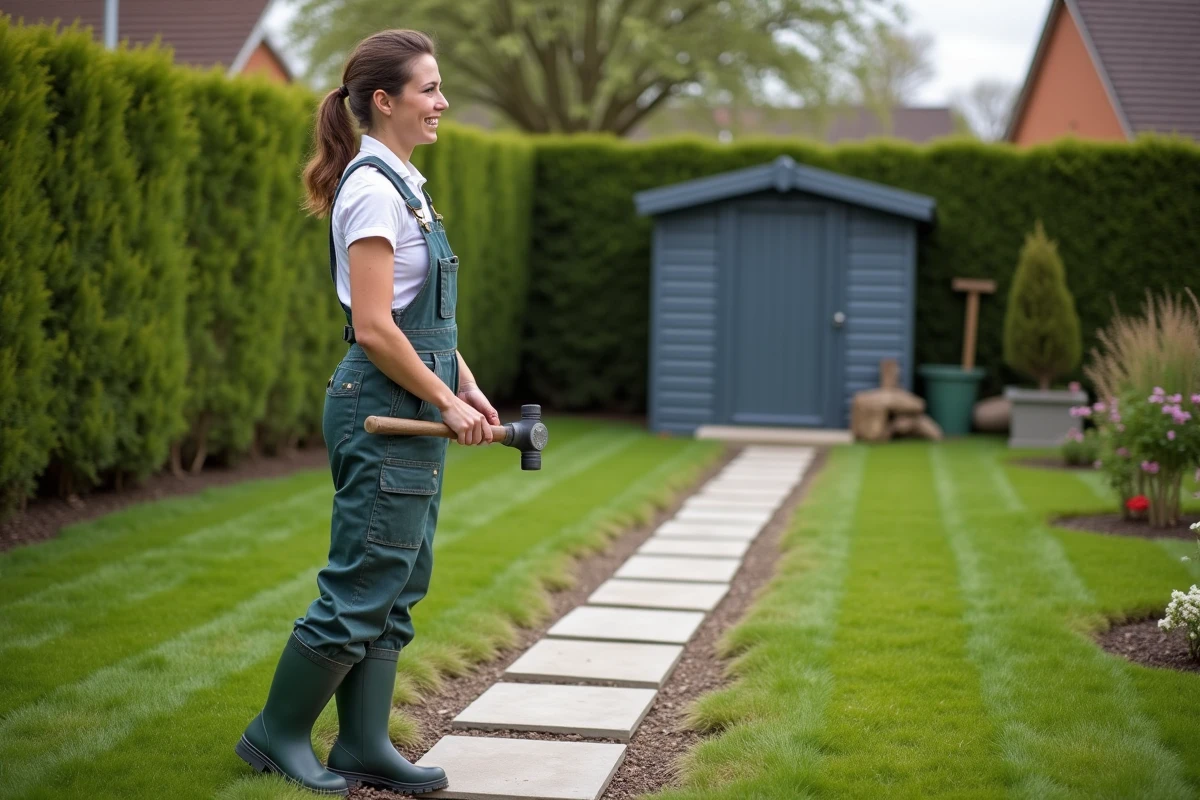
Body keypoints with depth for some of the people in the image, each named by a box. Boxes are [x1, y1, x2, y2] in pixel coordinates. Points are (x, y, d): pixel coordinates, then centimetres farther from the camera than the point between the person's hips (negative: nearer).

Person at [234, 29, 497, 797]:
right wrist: (446, 402, -15)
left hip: (413, 408, 10)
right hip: (383, 412, -10)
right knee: (362, 589, -2)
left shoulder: (403, 181, 15)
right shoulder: (372, 187, -16)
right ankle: (278, 733, 14)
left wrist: (466, 386, 11)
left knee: (398, 589, 12)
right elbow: (374, 329, -21)